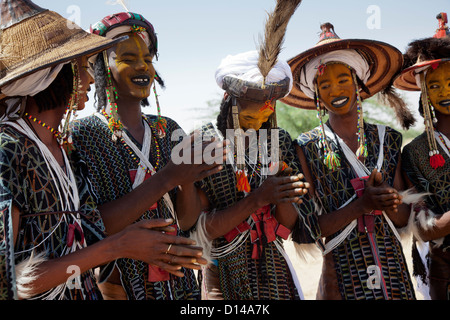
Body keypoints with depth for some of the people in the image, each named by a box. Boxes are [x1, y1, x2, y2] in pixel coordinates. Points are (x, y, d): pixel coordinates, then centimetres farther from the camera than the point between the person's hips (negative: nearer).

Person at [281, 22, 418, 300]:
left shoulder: (388, 139, 4)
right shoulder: (309, 147, -6)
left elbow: (404, 218, 5)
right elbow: (308, 226, -10)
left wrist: (388, 199, -15)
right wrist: (361, 205, -21)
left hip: (394, 268, 3)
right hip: (342, 274, -3)